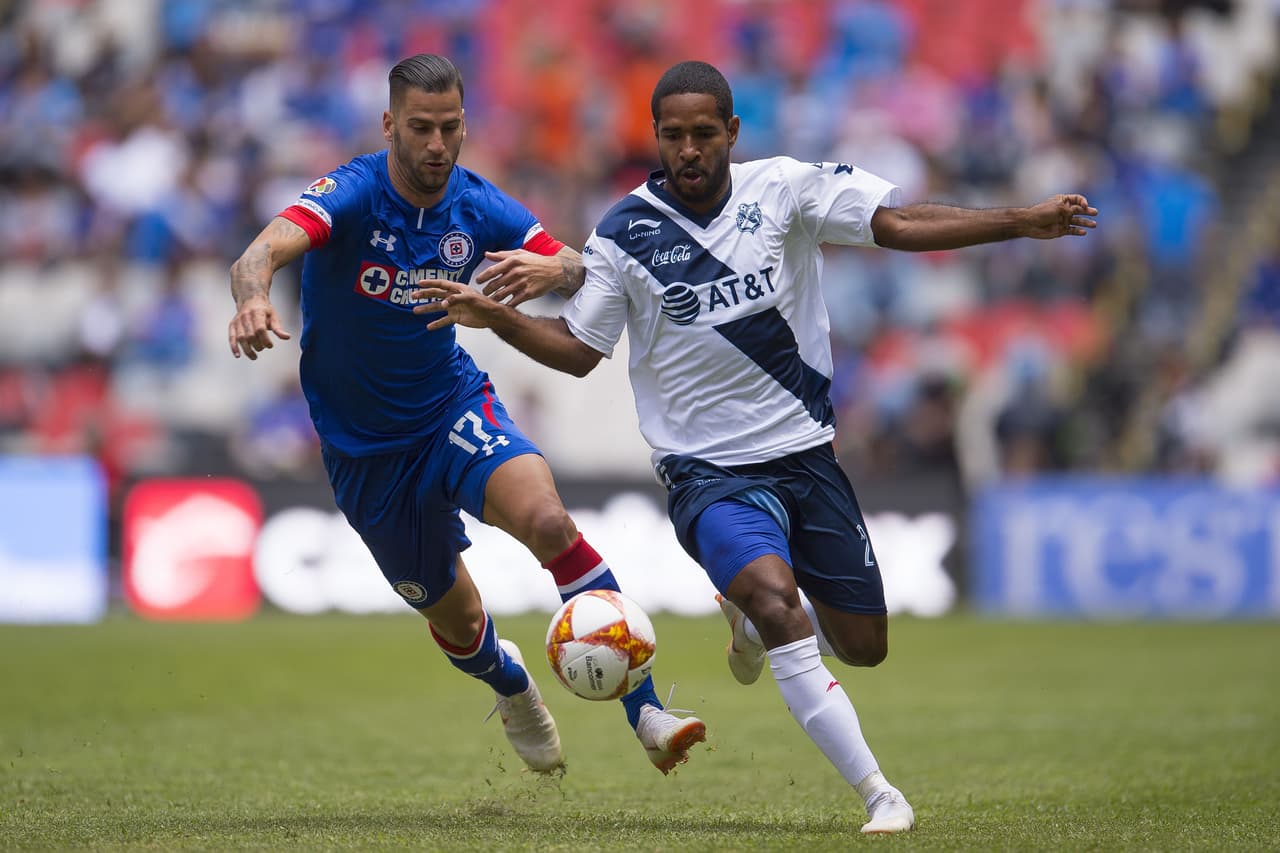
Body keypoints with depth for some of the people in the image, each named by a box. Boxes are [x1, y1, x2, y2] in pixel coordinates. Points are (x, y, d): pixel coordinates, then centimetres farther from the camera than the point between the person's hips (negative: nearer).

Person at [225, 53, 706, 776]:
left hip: (455, 406, 1)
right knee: (455, 618, 10)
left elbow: (582, 271, -11)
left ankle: (644, 711, -24)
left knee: (547, 520, -29)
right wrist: (254, 298, -62)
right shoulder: (352, 195, -21)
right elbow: (263, 252, -38)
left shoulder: (478, 206, -9)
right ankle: (514, 690, 48)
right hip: (365, 446, -1)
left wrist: (549, 272, -36)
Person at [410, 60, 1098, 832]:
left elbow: (900, 223, -9)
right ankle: (878, 793, -25)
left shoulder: (784, 188, -4)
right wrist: (497, 318, -12)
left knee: (864, 646, 8)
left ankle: (753, 614, 41)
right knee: (776, 599, -30)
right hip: (708, 472, -3)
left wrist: (1023, 221, -18)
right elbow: (579, 348, 4)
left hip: (806, 455, 3)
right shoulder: (626, 232, -4)